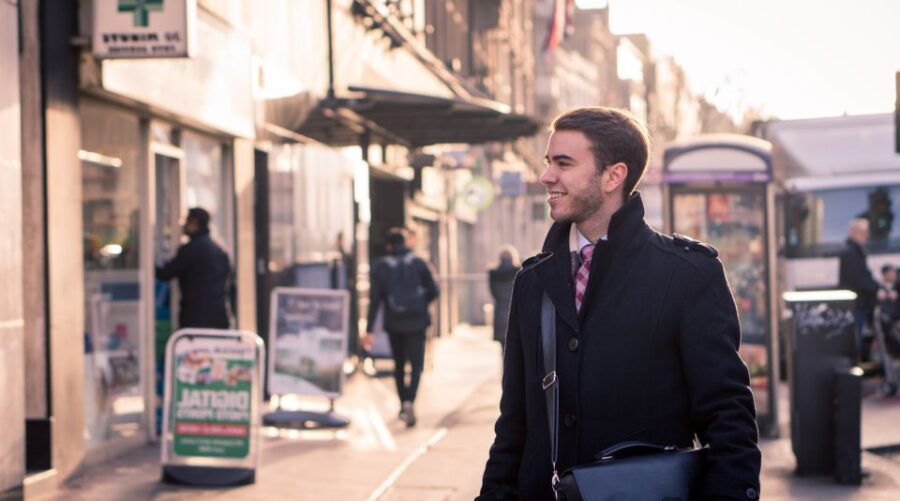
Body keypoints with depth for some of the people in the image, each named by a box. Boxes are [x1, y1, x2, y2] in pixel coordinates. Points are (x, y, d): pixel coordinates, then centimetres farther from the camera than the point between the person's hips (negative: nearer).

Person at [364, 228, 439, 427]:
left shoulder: (380, 266, -2)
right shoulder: (418, 263, -1)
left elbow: (374, 299, -7)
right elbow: (433, 291, -1)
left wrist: (369, 330, -8)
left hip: (394, 323, 1)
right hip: (417, 321, -1)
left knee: (399, 364, 17)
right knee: (416, 364, 0)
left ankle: (403, 406, 22)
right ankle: (409, 402, -22)